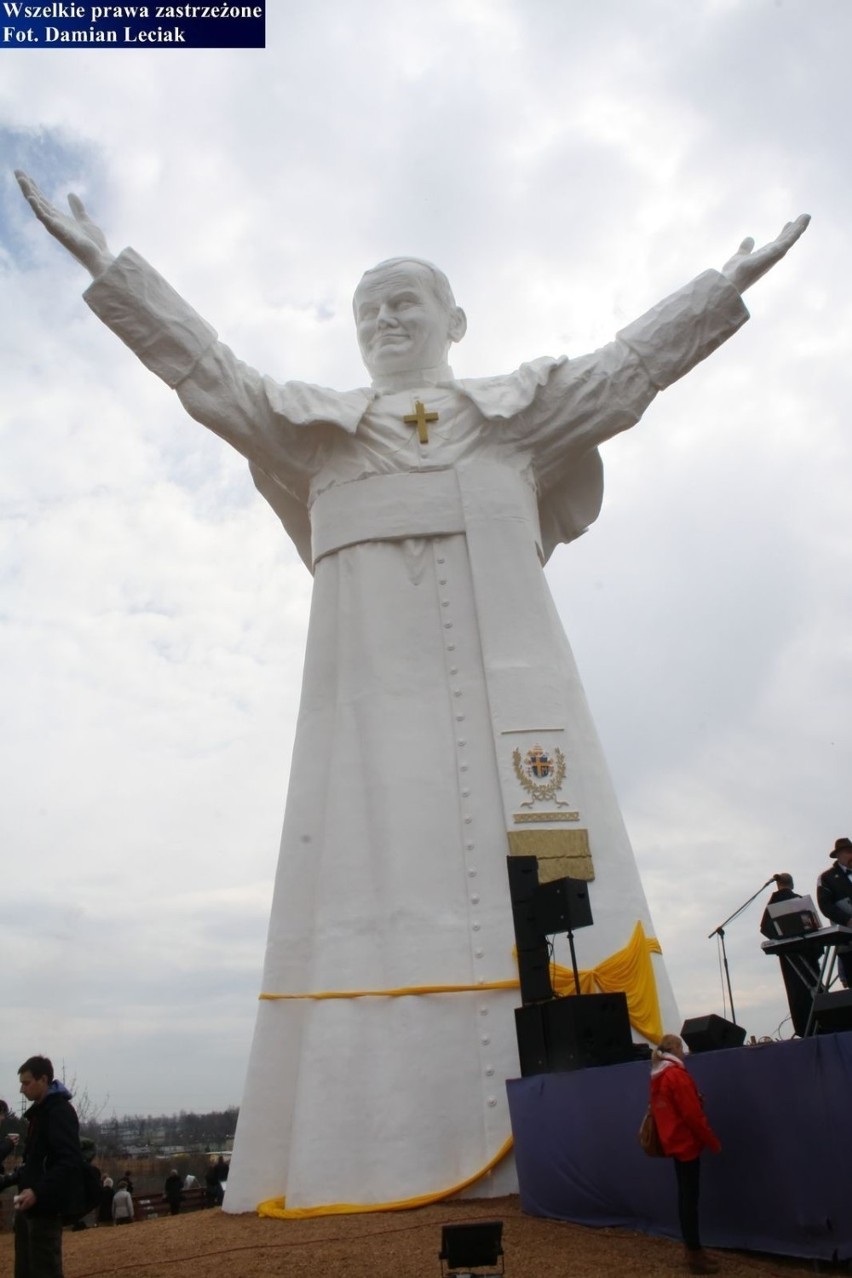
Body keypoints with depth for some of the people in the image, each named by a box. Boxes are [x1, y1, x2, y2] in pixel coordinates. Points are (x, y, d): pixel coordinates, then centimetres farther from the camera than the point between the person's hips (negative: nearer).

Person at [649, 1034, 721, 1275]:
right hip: (686, 1142, -9)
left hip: (674, 1141, 9)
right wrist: (712, 1141, -9)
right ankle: (694, 1254, 1)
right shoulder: (676, 1074, -18)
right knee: (690, 1197, -3)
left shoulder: (657, 1077, 10)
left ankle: (693, 1249, 19)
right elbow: (692, 1113, -18)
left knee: (685, 1195, 13)